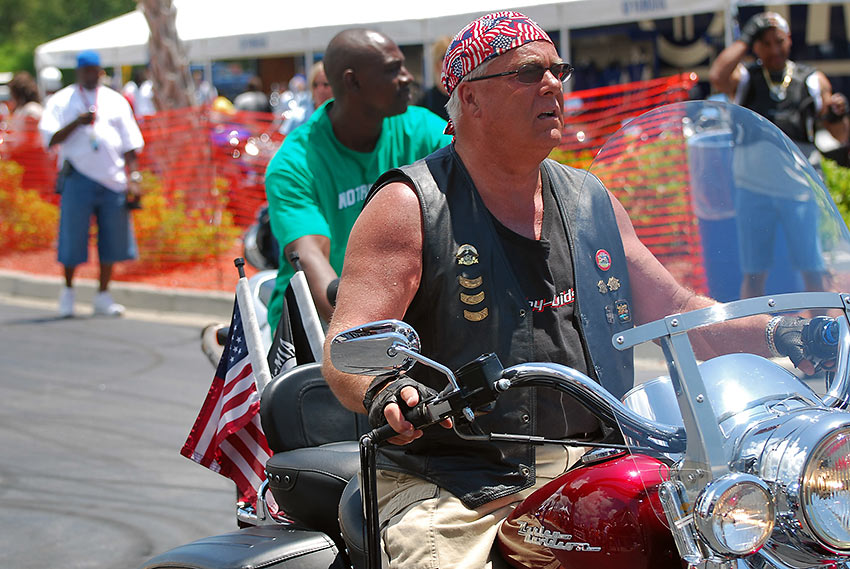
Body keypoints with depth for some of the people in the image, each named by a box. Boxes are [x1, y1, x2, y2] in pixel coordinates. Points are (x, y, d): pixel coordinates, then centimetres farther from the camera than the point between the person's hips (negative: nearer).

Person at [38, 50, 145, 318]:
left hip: (113, 179, 3)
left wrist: (133, 178, 4)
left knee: (112, 239, 2)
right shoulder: (61, 101, 7)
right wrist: (77, 122, -15)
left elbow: (130, 144, 13)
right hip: (78, 178, -2)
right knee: (73, 235, -2)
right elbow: (50, 139, -3)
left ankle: (103, 296, 13)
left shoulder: (116, 101, 14)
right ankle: (68, 291, 17)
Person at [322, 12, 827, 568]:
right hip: (451, 489, -4)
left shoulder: (591, 201, 16)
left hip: (588, 470, 5)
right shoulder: (411, 205, -2)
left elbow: (673, 309, 19)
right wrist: (384, 391, -34)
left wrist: (778, 334, 4)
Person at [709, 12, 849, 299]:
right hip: (754, 189, -1)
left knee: (813, 270, -2)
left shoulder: (812, 80, 11)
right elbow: (717, 78, -18)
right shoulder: (743, 78, 7)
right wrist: (745, 38, -8)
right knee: (753, 272, 3)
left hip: (800, 190, 1)